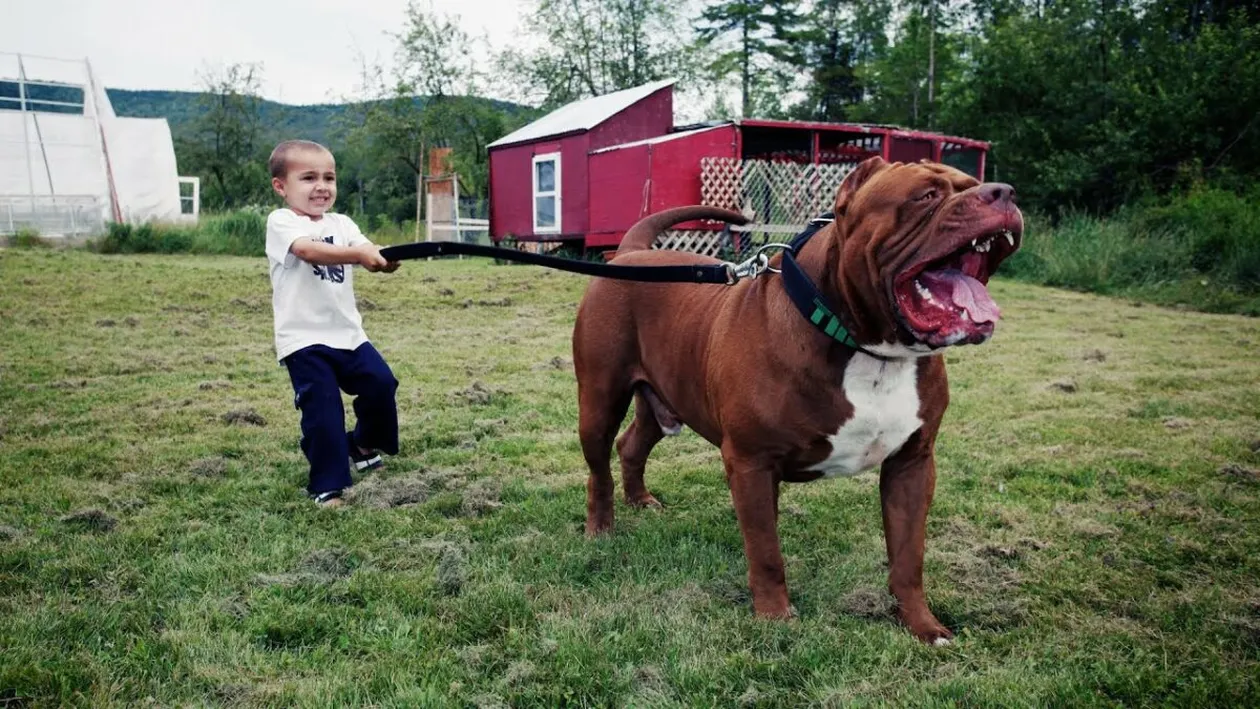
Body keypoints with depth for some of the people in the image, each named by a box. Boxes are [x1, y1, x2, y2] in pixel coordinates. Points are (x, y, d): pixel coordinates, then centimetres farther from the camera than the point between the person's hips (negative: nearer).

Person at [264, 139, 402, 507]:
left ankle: (363, 444, 30)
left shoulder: (341, 224, 9)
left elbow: (368, 254, -8)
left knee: (381, 384, 1)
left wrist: (385, 258, -32)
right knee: (323, 410, -6)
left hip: (347, 332, 5)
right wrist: (358, 253, -43)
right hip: (305, 339, -5)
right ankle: (327, 486, 10)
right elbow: (310, 250, -29)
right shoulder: (281, 222, -8)